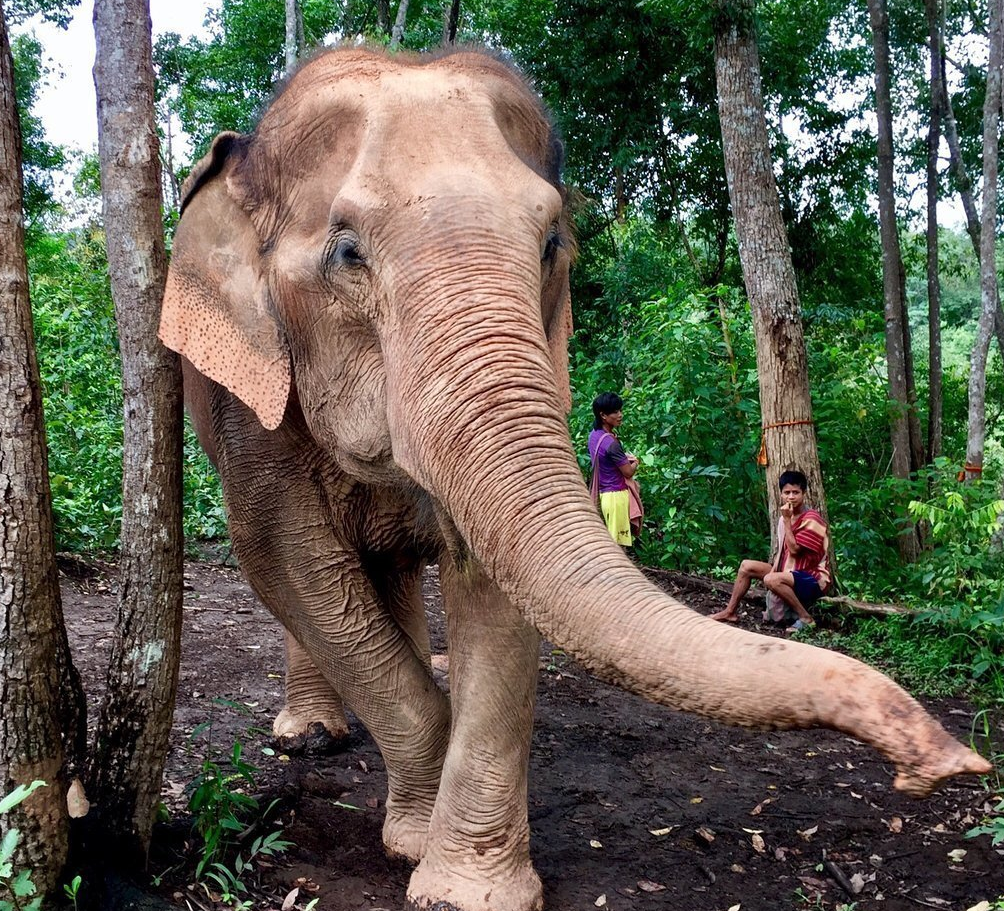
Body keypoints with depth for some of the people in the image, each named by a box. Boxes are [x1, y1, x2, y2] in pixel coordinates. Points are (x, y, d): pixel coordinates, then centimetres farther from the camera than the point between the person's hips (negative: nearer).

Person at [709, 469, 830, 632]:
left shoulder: (811, 520, -19)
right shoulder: (786, 518, 7)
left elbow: (794, 549, -24)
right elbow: (781, 551, 11)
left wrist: (786, 520, -21)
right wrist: (773, 570, -5)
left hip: (813, 579, -9)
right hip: (790, 572, 9)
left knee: (771, 580, -34)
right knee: (746, 566, 7)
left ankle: (805, 618, -20)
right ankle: (730, 611, 10)